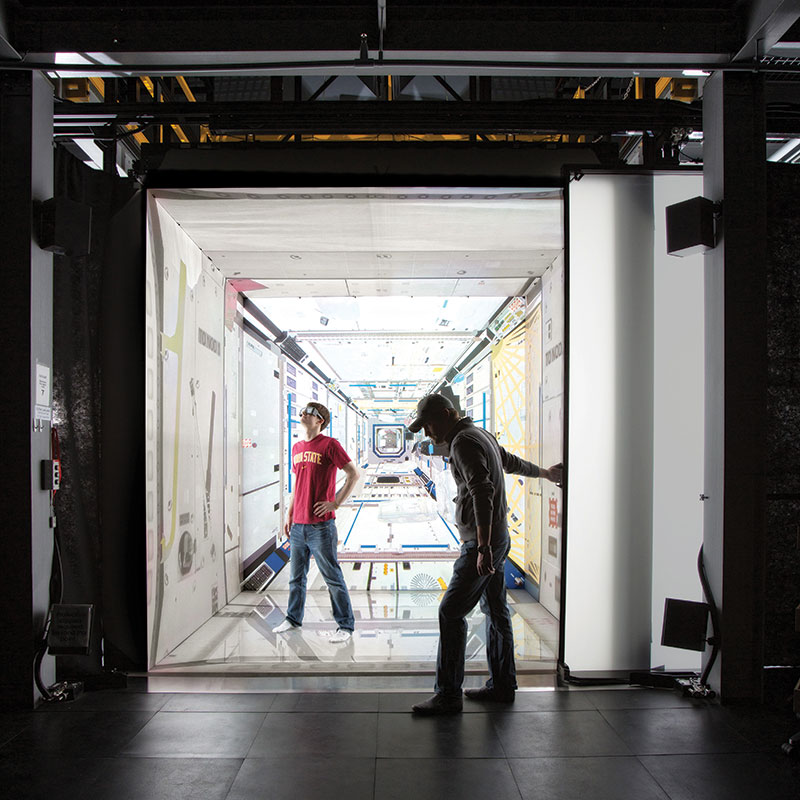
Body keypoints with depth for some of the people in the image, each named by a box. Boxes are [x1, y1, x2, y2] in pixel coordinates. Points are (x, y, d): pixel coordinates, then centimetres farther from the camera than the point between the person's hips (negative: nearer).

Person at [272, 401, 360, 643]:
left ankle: (346, 626, 8)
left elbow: (353, 474, -7)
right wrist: (289, 515, 18)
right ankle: (293, 619, 31)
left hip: (320, 526, -7)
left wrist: (336, 503, -11)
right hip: (298, 526, 7)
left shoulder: (329, 444, -7)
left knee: (332, 577, -1)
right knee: (296, 576, 17)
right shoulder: (297, 448, 14)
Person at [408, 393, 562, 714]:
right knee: (496, 611, 16)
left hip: (483, 541, -11)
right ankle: (502, 685, 26)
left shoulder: (463, 442, -17)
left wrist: (483, 548, -31)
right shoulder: (481, 434, 15)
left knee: (451, 612, -8)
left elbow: (483, 493, -27)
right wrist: (545, 473, 48)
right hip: (498, 537, 11)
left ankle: (448, 695, -3)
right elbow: (512, 461, 29)